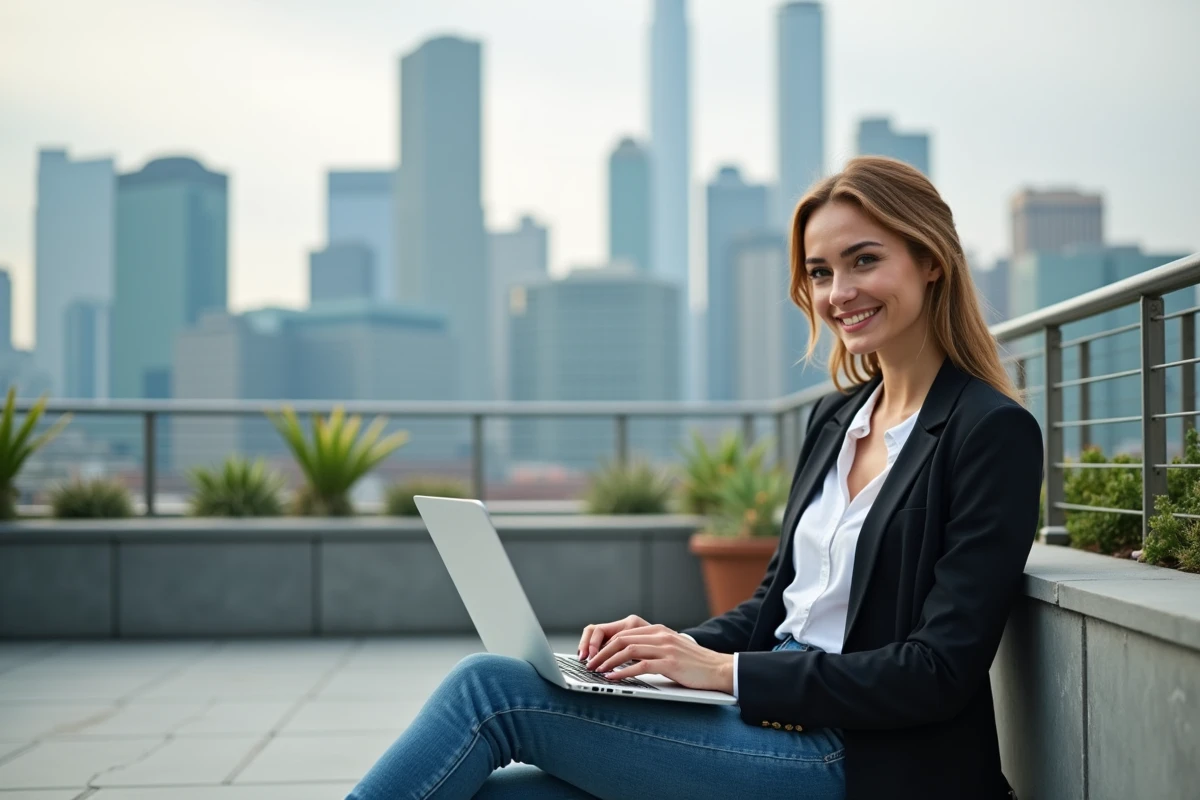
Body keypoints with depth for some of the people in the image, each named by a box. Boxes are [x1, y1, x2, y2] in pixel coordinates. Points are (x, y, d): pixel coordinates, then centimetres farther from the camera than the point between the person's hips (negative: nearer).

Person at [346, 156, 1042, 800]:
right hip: (781, 727, 7)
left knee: (493, 687, -15)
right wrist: (674, 647, -2)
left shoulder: (995, 433, -10)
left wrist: (726, 671, -17)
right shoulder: (838, 415, 14)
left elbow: (940, 672, -16)